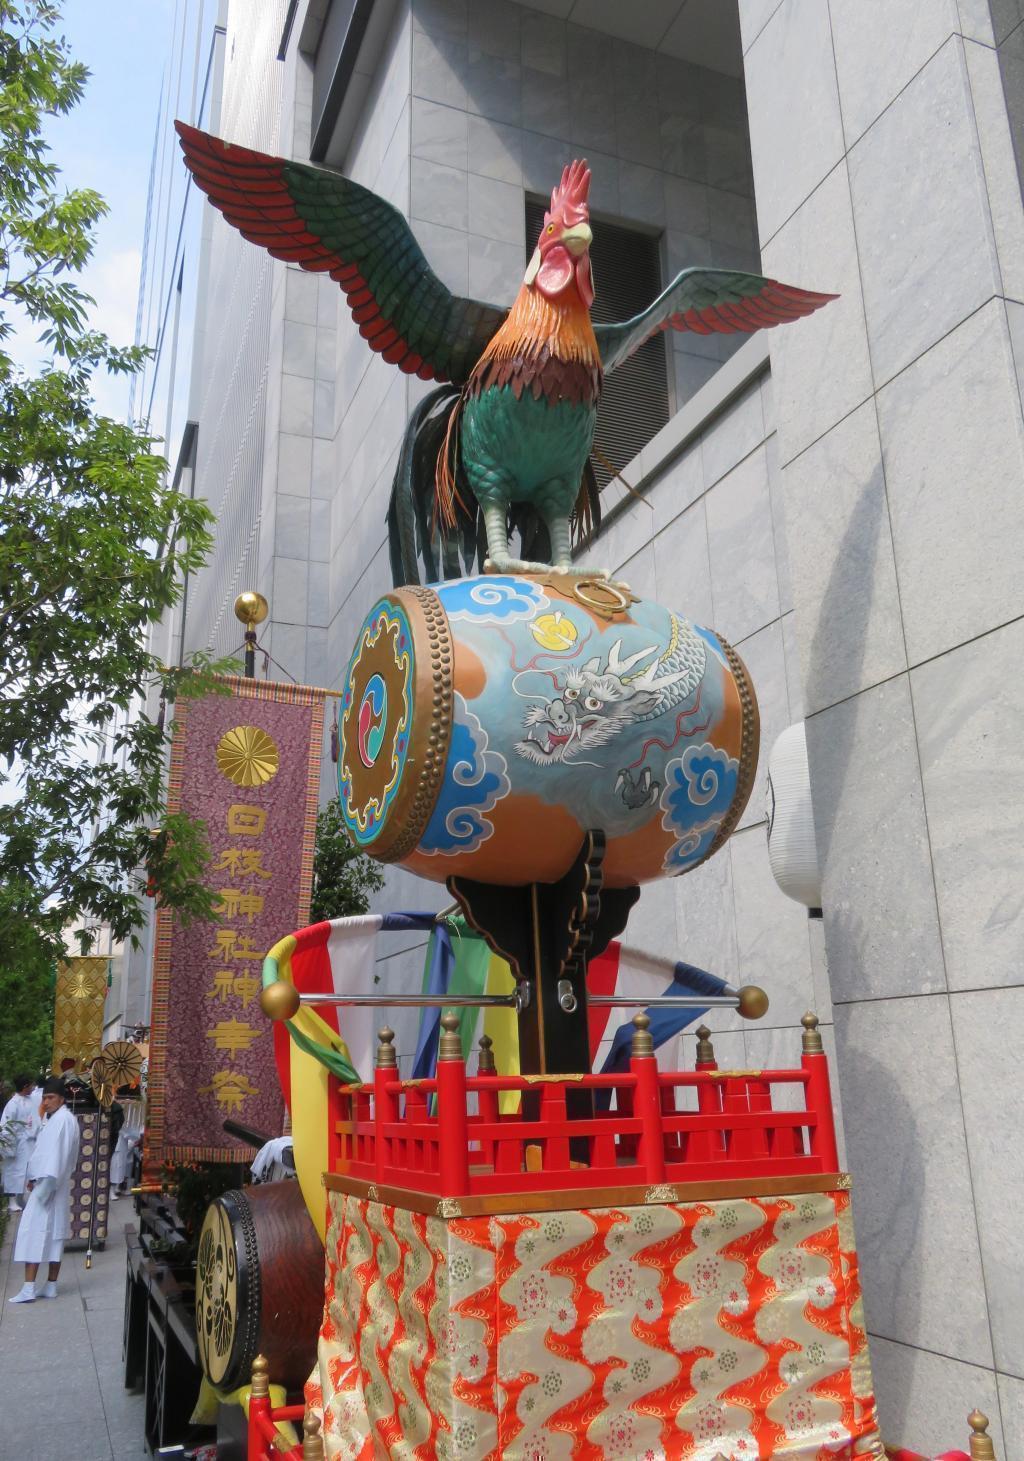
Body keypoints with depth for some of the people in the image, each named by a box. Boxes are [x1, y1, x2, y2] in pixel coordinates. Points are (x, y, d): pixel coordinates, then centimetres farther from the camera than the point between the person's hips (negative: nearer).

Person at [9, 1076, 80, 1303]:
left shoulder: (63, 1119, -16)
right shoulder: (53, 1118, 16)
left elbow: (58, 1155, -21)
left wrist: (44, 1185, -22)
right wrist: (34, 1178, 10)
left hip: (51, 1186, -10)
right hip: (45, 1184, 10)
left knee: (34, 1232, -8)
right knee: (54, 1235, 10)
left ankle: (29, 1289, -7)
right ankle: (51, 1286, 14)